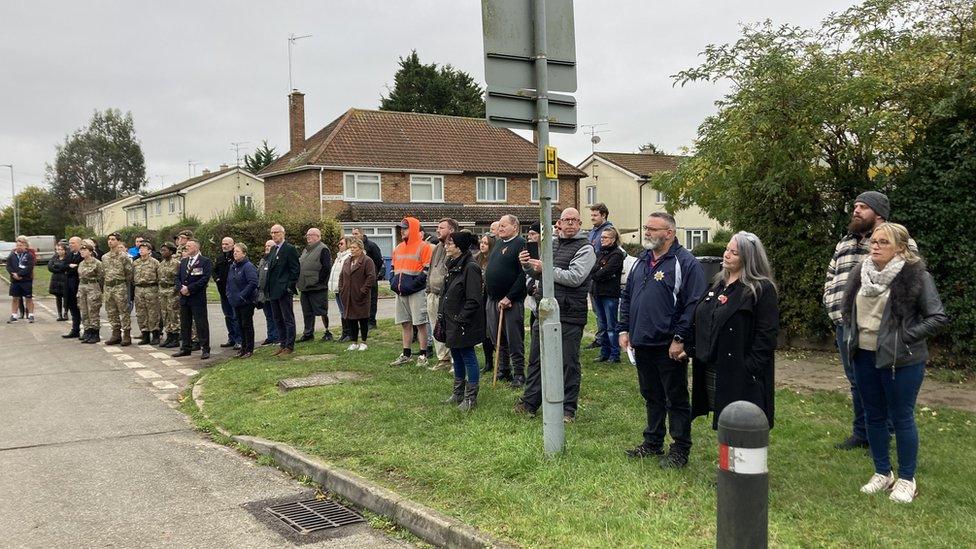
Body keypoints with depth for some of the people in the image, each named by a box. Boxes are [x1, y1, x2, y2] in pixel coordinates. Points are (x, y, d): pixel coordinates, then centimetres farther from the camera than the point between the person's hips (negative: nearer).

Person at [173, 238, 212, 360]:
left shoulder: (205, 261, -5)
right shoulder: (183, 261, 16)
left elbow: (205, 279, -15)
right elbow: (177, 277, 14)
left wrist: (189, 288, -16)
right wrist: (181, 288, -6)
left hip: (198, 298, -7)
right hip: (184, 298, 7)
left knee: (201, 324, -3)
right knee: (184, 324, 12)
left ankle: (205, 349, 2)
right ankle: (185, 348, 21)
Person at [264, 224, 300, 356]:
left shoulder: (289, 249, -9)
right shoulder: (273, 249, 15)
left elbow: (295, 269, -12)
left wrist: (290, 286, -16)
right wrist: (268, 288, 12)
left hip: (284, 291, -9)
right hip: (273, 291, 9)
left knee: (288, 319, -1)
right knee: (278, 320, 13)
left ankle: (289, 346, 4)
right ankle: (282, 344, 21)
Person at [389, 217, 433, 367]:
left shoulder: (423, 246, -6)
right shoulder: (398, 248, 17)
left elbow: (427, 270, -12)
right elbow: (393, 268, 24)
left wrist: (411, 285, -18)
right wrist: (393, 282, 5)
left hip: (416, 292, -7)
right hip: (401, 292, 7)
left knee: (420, 323, -2)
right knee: (405, 323, 11)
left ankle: (423, 355, 5)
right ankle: (406, 355, 19)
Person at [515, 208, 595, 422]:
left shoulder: (585, 248, -7)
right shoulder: (552, 245, 15)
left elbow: (574, 277, -20)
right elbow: (539, 275, 22)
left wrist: (545, 268, -15)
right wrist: (528, 266, 1)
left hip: (569, 317, -7)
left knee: (568, 362, 3)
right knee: (536, 358, 13)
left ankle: (568, 409, 14)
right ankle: (530, 402, 24)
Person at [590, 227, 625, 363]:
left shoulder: (617, 254, -10)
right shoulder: (600, 253, 16)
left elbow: (605, 272, -17)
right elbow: (593, 269, 10)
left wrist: (594, 274, -4)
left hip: (610, 294, -8)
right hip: (598, 293, 8)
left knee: (611, 326, -3)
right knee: (603, 325, 13)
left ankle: (615, 355, 4)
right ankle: (604, 353, 20)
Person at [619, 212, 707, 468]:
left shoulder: (685, 263, -12)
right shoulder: (642, 261, 13)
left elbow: (693, 304, -17)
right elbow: (627, 297, 19)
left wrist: (679, 338, -19)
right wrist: (624, 329, 11)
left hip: (669, 347, -7)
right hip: (642, 343, 7)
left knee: (676, 399, 4)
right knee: (651, 396, 18)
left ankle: (680, 450, 14)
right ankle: (652, 443, 30)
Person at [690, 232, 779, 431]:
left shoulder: (762, 289, -10)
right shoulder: (719, 283, 15)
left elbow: (767, 333, -15)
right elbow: (702, 323, 21)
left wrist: (750, 368, -20)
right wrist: (691, 350, 11)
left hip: (740, 375, -8)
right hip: (710, 371, 8)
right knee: (722, 427, 15)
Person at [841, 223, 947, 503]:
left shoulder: (915, 275, -12)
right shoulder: (860, 272, 5)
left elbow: (938, 317, -12)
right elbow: (846, 307, 21)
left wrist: (907, 336, -15)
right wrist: (852, 334, 10)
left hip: (901, 360, -6)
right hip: (864, 356, 6)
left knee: (901, 417, 4)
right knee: (873, 416, 14)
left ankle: (907, 480, 20)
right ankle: (882, 473, 30)